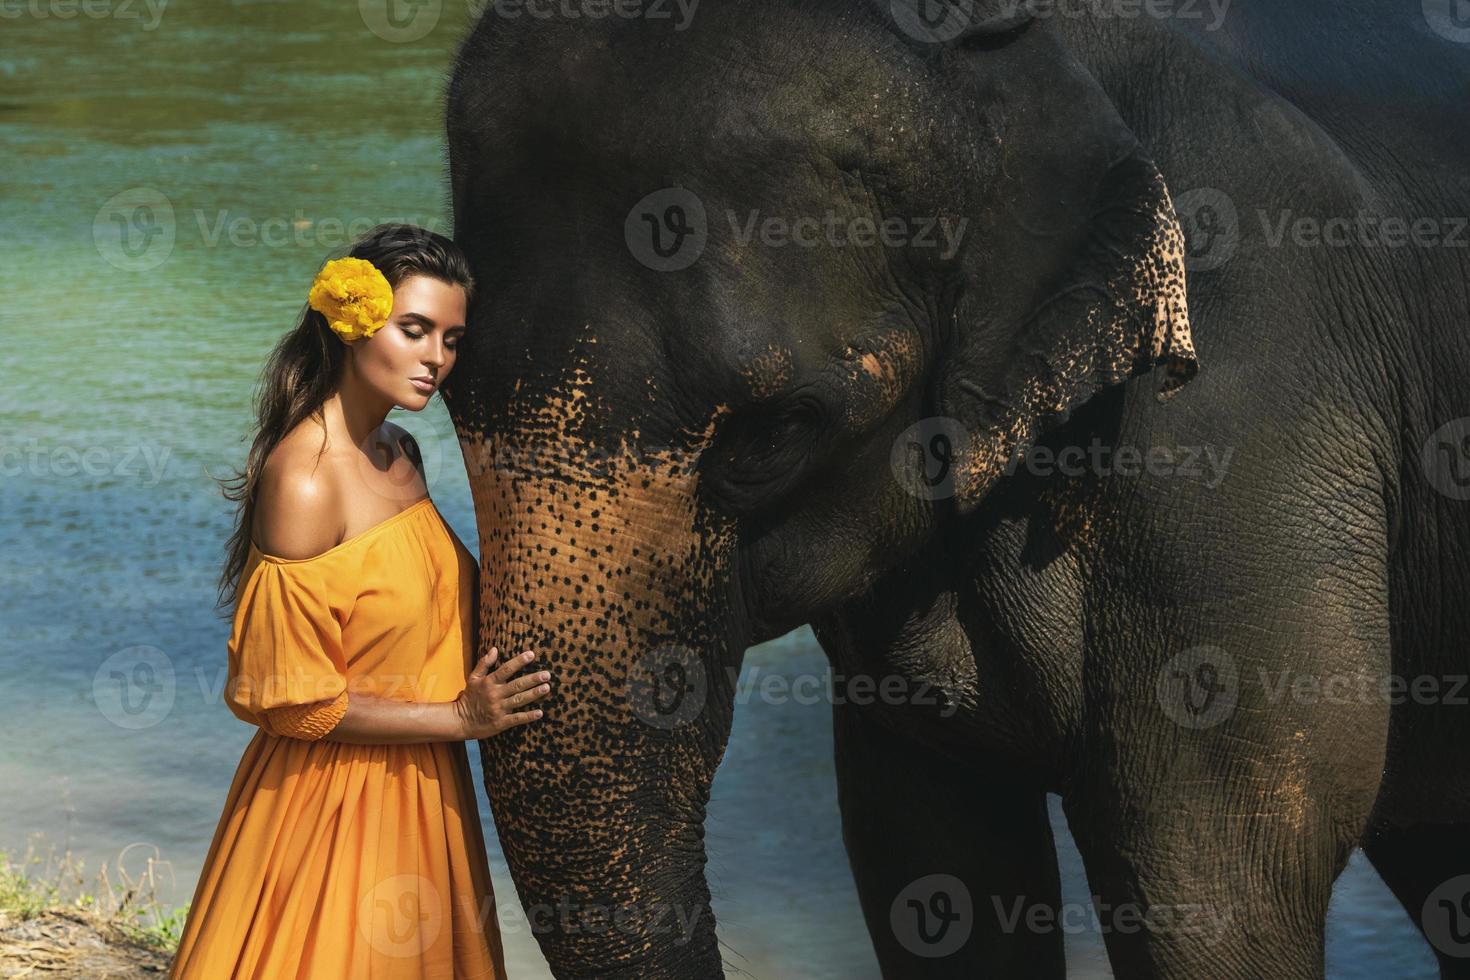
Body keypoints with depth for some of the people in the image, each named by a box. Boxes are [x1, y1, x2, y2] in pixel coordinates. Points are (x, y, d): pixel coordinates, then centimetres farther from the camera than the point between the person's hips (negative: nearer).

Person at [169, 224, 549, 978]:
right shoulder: (304, 477, -19)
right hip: (333, 799, -8)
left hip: (418, 795, 8)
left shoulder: (399, 456, 7)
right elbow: (290, 698, -19)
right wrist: (457, 718, -16)